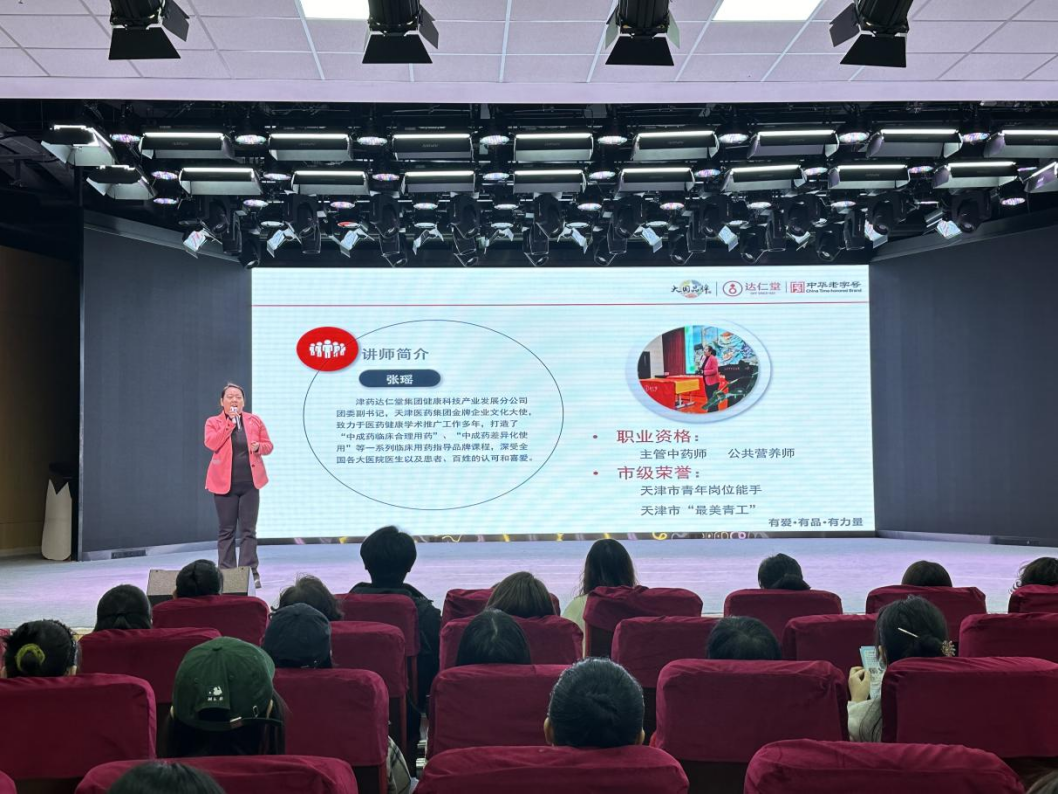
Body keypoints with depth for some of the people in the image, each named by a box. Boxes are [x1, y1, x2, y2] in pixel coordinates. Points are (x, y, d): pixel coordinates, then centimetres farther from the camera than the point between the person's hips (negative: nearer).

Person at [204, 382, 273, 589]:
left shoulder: (255, 421, 8)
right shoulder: (213, 422, 3)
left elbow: (268, 445, 11)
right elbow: (211, 443, -15)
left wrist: (259, 447, -12)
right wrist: (229, 423, -14)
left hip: (250, 482, 1)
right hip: (224, 483, -1)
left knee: (248, 530, 0)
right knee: (226, 531, 3)